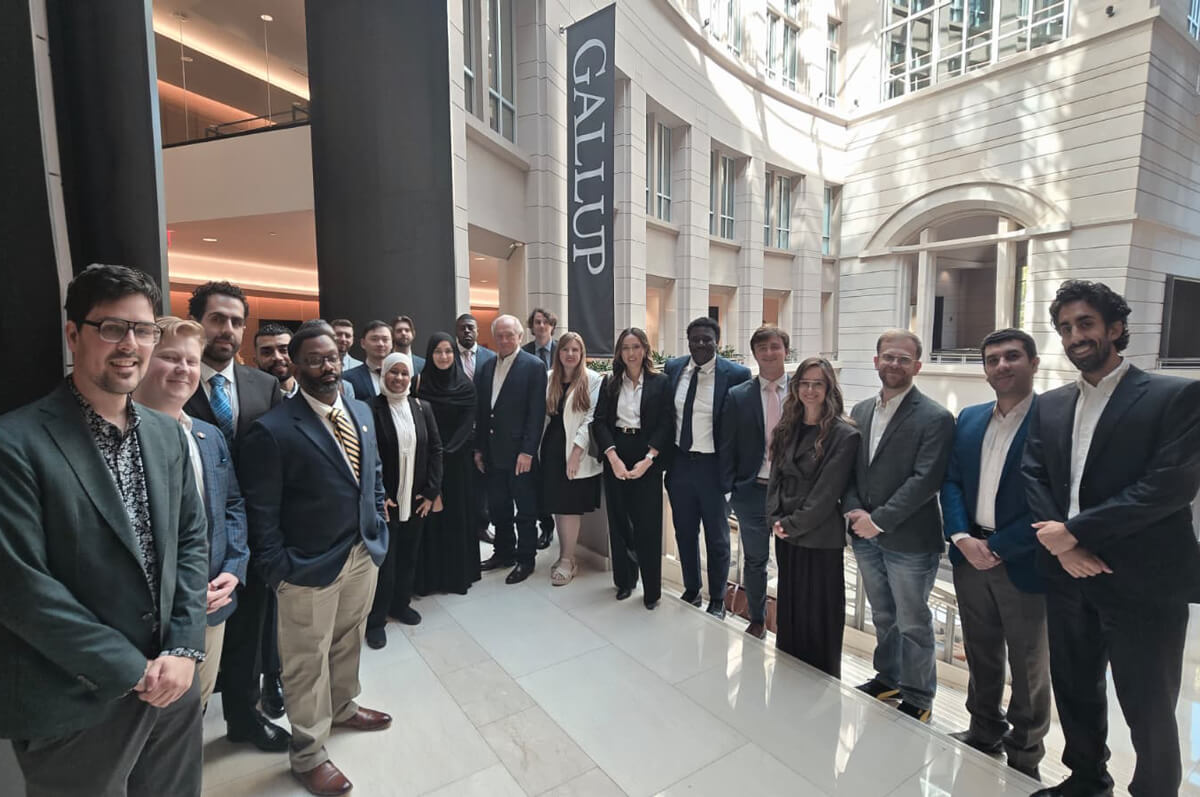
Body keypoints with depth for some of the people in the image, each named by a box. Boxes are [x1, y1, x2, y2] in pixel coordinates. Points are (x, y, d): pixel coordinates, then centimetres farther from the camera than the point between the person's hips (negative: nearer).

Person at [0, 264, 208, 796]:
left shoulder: (167, 434, 4)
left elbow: (191, 540, 5)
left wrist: (183, 649, -5)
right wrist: (132, 670, -14)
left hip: (170, 684, 5)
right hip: (76, 710, -5)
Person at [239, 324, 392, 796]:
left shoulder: (362, 412, 3)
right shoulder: (272, 430, -18)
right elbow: (261, 513, -14)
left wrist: (377, 527, 8)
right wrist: (278, 572, -13)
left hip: (365, 552, 6)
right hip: (310, 567, -6)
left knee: (348, 642, 25)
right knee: (308, 663, 13)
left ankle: (342, 708, 50)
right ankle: (308, 756, 34)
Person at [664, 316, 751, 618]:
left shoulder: (735, 374, -12)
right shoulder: (672, 368, 1)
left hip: (713, 465, -4)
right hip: (679, 461, 4)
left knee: (717, 537, 13)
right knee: (684, 532, 18)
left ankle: (717, 600, 33)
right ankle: (691, 591, 40)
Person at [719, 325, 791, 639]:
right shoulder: (737, 396, -2)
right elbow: (726, 448, -1)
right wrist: (727, 489, -5)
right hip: (752, 491, 1)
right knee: (755, 561, 16)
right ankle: (757, 621, 37)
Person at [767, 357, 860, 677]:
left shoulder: (843, 434, -12)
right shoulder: (787, 428, 7)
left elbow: (827, 491, -16)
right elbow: (776, 476, 8)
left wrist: (792, 524, -14)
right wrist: (775, 519, -4)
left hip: (821, 538, -6)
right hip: (786, 535, 6)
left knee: (819, 616, 8)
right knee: (789, 610, 18)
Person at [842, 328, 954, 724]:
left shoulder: (935, 418, -12)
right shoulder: (860, 411, 6)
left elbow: (925, 480, -18)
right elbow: (848, 469, 6)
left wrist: (880, 520, -19)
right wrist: (855, 510, -9)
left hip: (909, 541, -5)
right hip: (866, 535, 6)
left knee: (913, 623, 11)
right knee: (882, 616, 22)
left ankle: (917, 698, 31)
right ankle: (888, 677, 42)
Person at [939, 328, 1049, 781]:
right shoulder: (969, 419, 7)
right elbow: (951, 482, 5)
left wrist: (999, 548, -16)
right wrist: (962, 538, -9)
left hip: (1023, 562, -5)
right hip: (970, 554, 5)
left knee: (1028, 665, 13)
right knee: (980, 654, 20)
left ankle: (1025, 753, 33)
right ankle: (985, 731, 39)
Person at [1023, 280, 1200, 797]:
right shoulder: (1049, 406, 8)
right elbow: (1033, 479, 2)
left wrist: (1074, 531, -18)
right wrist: (1063, 547, -12)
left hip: (1143, 583, -5)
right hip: (1068, 577, 5)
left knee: (1149, 711, 9)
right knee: (1075, 692, 20)